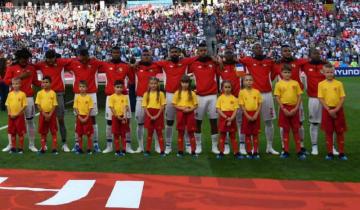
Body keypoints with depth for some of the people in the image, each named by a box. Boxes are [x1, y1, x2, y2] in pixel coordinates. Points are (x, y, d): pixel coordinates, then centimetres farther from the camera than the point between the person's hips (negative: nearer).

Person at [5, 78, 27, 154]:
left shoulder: (22, 94, -7)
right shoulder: (10, 94, 5)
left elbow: (24, 106, -9)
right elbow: (7, 105, 7)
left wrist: (18, 114, -14)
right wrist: (10, 113, -6)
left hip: (19, 116, -4)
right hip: (11, 116, 4)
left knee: (21, 133, 2)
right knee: (12, 132, 11)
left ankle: (21, 148, 9)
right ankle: (13, 147, 20)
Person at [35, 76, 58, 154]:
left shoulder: (53, 93, -4)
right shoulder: (39, 93, 0)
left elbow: (54, 105, -6)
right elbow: (38, 105, -3)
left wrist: (50, 115, -15)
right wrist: (44, 114, -12)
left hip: (51, 114, -2)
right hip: (43, 114, 2)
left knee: (54, 132, 1)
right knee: (43, 132, 7)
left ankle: (54, 148, 6)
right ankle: (43, 148, 15)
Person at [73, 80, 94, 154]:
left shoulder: (89, 97, -4)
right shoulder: (77, 97, 1)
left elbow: (90, 108, -5)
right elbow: (75, 108, 0)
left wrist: (86, 118, -13)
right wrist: (80, 117, -10)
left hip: (87, 117, -2)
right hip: (79, 117, 2)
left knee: (89, 134, 0)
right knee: (79, 134, 7)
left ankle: (89, 149, 8)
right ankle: (80, 148, 16)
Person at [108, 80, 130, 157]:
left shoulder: (124, 97, 2)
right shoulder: (112, 97, -2)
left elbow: (125, 107, -7)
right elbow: (111, 108, -8)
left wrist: (125, 116, -21)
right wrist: (117, 116, -15)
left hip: (123, 117, 1)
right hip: (115, 117, -1)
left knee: (123, 134, 4)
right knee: (116, 135, 4)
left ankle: (124, 150, 7)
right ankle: (117, 151, 10)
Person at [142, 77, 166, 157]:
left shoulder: (160, 94, -1)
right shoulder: (146, 94, 4)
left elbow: (162, 106, -3)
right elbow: (145, 106, 1)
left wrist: (157, 116, -12)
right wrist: (150, 116, -10)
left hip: (158, 115, -1)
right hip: (149, 115, 1)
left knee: (159, 133, 1)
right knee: (149, 133, 6)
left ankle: (162, 151, 2)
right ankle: (148, 150, 11)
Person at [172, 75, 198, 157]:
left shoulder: (192, 93, 0)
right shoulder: (177, 93, 2)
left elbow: (196, 105, 1)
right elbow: (174, 104, 1)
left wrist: (190, 109, -16)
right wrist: (181, 108, -14)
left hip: (190, 114, -1)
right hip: (180, 113, 1)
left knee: (191, 132, 2)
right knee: (180, 132, 5)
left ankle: (193, 151, 6)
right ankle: (180, 151, 11)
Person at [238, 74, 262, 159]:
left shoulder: (256, 92, 1)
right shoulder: (242, 92, -2)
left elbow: (260, 104, 2)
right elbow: (242, 105, -4)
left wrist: (256, 115, -10)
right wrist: (247, 116, -12)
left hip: (255, 114, 1)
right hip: (246, 114, -1)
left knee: (255, 134, 5)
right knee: (247, 134, 4)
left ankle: (255, 152, 11)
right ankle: (249, 152, 10)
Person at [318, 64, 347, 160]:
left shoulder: (339, 83, 0)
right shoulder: (321, 84, -1)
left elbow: (342, 98, -2)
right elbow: (321, 99, -5)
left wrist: (336, 109, -13)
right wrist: (329, 110, -13)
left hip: (338, 110, 0)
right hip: (327, 110, 0)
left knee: (340, 132, 4)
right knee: (328, 132, 4)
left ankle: (341, 153, 11)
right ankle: (330, 153, 11)